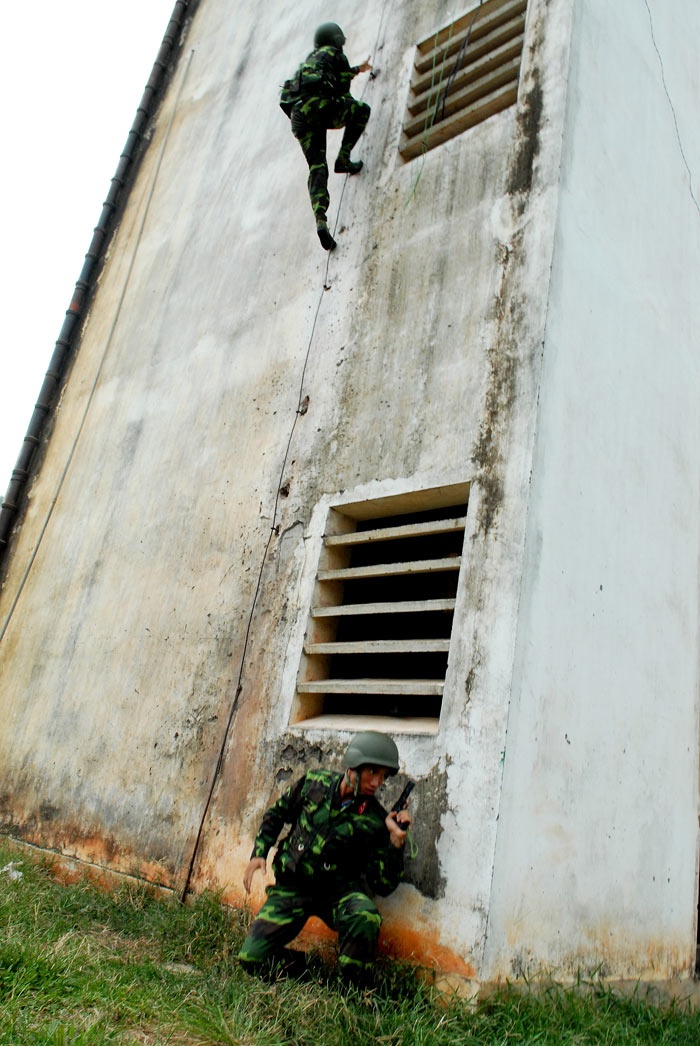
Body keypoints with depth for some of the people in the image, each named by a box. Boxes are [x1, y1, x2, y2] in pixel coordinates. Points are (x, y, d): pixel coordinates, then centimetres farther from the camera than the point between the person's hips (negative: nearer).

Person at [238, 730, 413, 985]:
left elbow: (384, 885, -12)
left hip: (338, 891, -1)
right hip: (291, 887, 2)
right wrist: (259, 853, 1)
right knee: (252, 958, -12)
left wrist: (396, 840, -24)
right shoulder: (315, 782, -7)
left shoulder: (375, 820, -12)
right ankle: (299, 966, 18)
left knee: (366, 918, -34)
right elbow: (277, 814, 10)